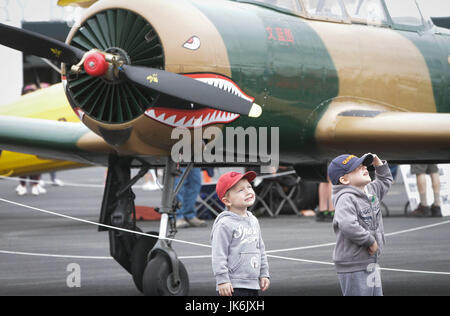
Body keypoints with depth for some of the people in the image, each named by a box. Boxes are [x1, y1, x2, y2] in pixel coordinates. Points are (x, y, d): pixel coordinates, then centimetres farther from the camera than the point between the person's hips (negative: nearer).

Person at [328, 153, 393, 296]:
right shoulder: (346, 199, -20)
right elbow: (348, 226, -36)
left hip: (371, 263, 10)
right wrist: (370, 241, -24)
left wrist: (377, 162, 14)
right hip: (353, 268, -10)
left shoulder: (371, 191, 10)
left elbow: (385, 180, 32)